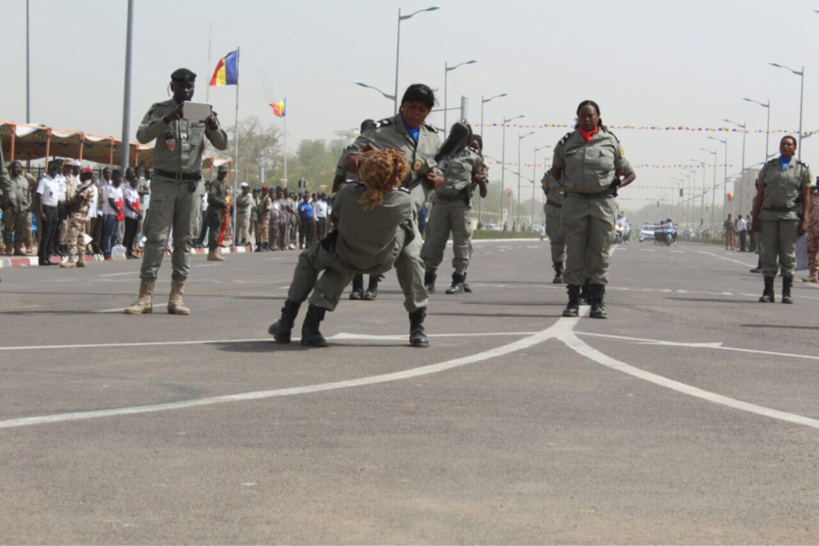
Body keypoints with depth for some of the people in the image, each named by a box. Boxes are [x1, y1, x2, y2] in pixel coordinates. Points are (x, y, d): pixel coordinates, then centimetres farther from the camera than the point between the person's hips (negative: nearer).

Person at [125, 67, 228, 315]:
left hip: (192, 183, 3)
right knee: (156, 238, -6)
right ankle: (145, 297, -8)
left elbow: (222, 144, 3)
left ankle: (176, 297, 4)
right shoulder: (160, 110, 2)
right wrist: (167, 120, -28)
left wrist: (214, 127, -19)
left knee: (184, 239, 2)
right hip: (165, 181, -2)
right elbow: (142, 136, -13)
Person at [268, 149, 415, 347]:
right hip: (382, 262, 0)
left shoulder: (348, 193, -27)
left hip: (346, 258, 0)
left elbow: (334, 218, -5)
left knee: (308, 258, 29)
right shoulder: (404, 201, -27)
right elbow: (409, 233, -4)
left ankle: (285, 324, 30)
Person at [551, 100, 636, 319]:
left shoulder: (610, 141, 6)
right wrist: (567, 186, 9)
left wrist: (617, 184, -1)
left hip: (603, 201, -1)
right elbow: (556, 171, 21)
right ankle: (573, 301, 4)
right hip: (575, 202, 1)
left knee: (600, 252, -1)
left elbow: (625, 171, 15)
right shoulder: (567, 143, 7)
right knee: (574, 252, 0)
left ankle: (598, 302, 2)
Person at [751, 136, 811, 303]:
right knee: (768, 253, 0)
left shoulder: (801, 169, 7)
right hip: (768, 215, 2)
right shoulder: (769, 167, 13)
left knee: (788, 254, 0)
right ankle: (768, 292, 4)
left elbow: (806, 198, 3)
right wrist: (755, 217, 2)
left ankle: (787, 292, 6)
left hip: (789, 216, -2)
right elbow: (760, 194, 11)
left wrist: (805, 221, -6)